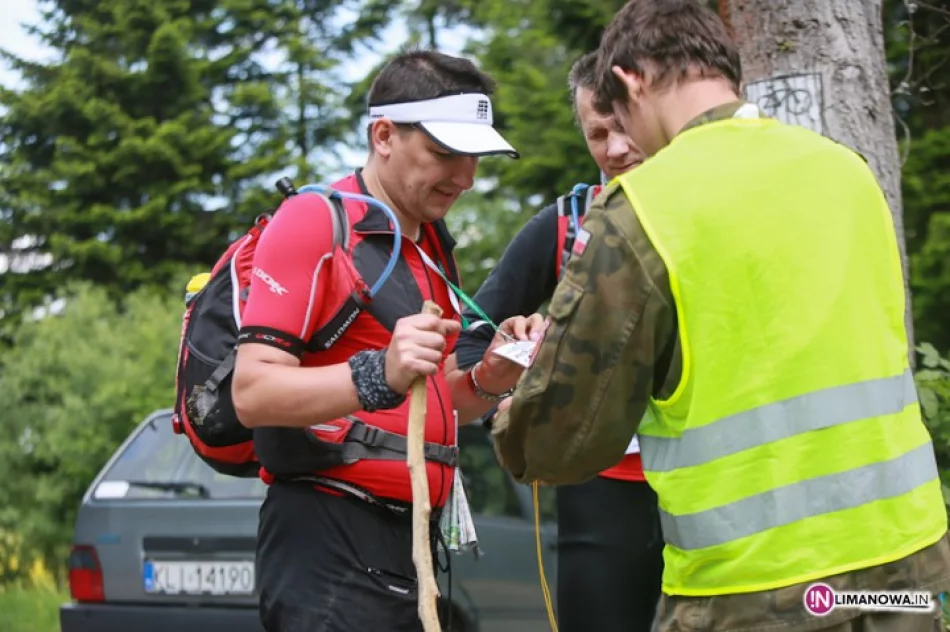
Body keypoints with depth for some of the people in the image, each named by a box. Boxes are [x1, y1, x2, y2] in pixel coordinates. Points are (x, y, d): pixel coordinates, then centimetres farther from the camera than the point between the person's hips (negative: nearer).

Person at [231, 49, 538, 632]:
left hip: (415, 541, 9)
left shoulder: (436, 248, 18)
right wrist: (378, 377, -31)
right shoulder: (313, 222, -8)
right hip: (328, 546, -8)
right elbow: (253, 393, -17)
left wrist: (495, 370, 6)